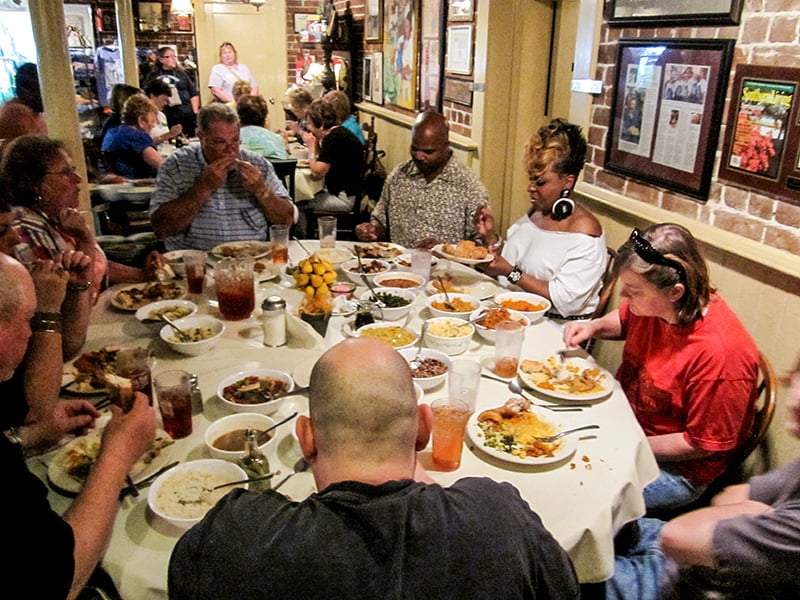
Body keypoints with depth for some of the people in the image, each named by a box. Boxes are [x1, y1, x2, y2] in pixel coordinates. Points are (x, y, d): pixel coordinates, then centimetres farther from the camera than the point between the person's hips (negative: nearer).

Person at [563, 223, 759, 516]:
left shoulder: (720, 352, -31)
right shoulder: (654, 303, -11)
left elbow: (701, 445, -21)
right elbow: (624, 320, 16)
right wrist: (593, 327, -5)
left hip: (676, 466, -7)